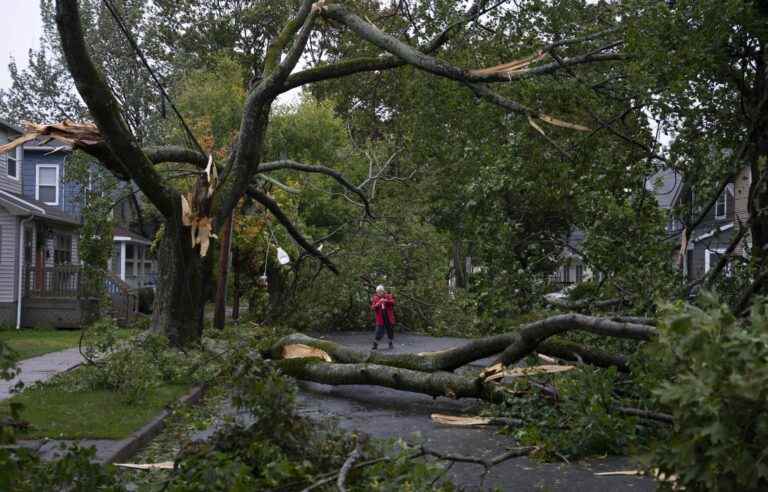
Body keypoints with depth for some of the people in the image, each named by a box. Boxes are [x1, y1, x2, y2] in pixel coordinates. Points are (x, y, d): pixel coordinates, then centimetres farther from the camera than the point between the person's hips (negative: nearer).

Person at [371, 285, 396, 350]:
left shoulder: (388, 296, 2)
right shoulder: (375, 298, 1)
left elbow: (392, 302, -15)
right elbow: (373, 307, -8)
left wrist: (386, 301, -31)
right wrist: (378, 303, -25)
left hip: (389, 318, 2)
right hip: (380, 318, -2)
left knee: (390, 331, 11)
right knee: (379, 332, -8)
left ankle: (390, 343, 30)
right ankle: (375, 344, 5)